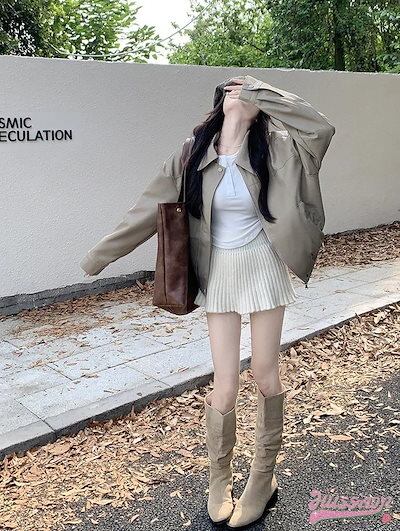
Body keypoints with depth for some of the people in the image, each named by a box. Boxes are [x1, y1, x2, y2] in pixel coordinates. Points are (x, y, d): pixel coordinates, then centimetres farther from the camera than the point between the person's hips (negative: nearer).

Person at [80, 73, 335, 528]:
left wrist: (259, 90, -16)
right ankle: (219, 483, 26)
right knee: (224, 387, 2)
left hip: (263, 270, 0)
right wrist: (100, 255, 1)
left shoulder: (272, 148, -6)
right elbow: (149, 210, -1)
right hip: (219, 276, 1)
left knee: (265, 376, 9)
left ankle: (264, 476, 30)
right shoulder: (193, 155, -4)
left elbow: (320, 127, -22)